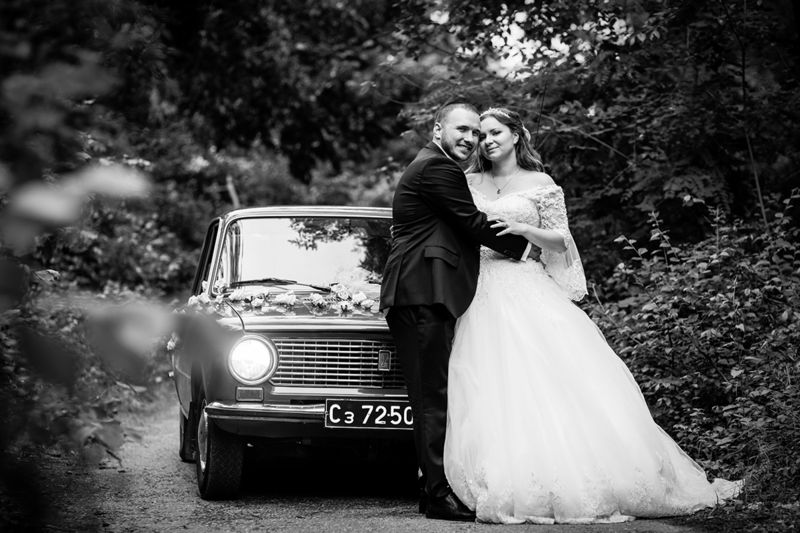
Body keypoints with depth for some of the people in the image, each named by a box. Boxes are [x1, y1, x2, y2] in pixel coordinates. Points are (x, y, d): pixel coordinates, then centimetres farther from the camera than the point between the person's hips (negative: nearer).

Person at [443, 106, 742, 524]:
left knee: (552, 386, -10)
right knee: (491, 393, -7)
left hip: (527, 294, -2)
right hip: (481, 297, 2)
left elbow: (560, 240, 6)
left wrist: (521, 228, -10)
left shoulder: (540, 185, 8)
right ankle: (505, 486, -5)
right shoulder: (469, 183, 14)